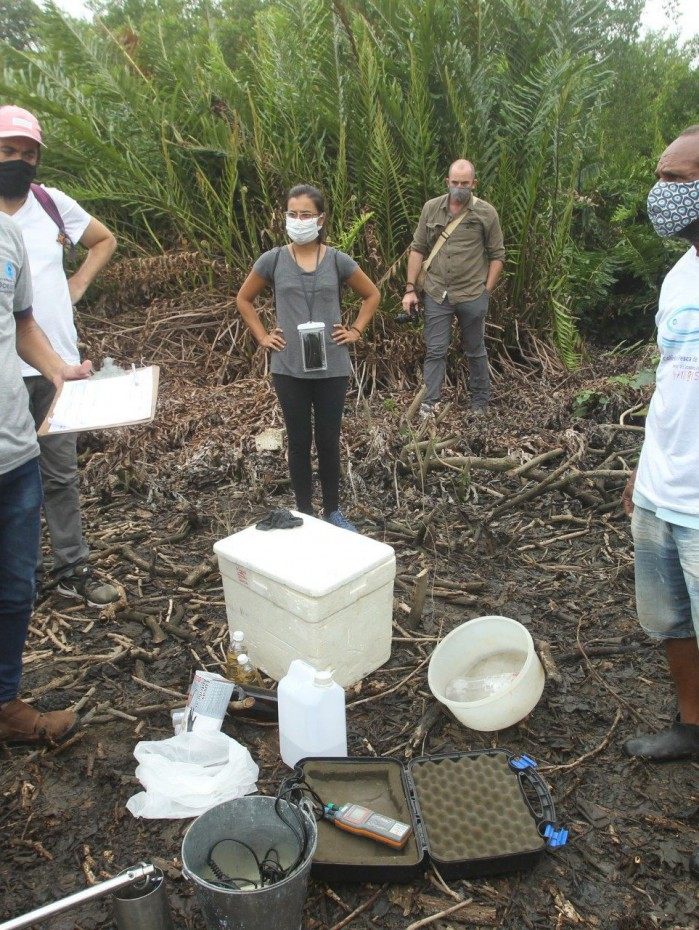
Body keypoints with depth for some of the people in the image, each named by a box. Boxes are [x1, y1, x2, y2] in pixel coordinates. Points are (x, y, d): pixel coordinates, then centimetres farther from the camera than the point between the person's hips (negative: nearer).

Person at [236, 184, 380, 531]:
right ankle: (304, 512, 24)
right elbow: (244, 299, 12)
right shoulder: (273, 260, -2)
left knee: (328, 440, 9)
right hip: (290, 369, 0)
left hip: (332, 368, 0)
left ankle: (333, 511, 25)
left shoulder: (338, 261, -2)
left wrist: (356, 330, 3)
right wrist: (262, 336, 3)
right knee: (299, 441, 10)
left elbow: (372, 294, 13)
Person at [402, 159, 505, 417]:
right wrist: (410, 289, 1)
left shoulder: (486, 213, -2)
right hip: (436, 294, 1)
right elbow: (417, 249, 6)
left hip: (472, 296, -1)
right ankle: (429, 405, 9)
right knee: (435, 352, 3)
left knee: (475, 351, 13)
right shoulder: (431, 209, 4)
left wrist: (486, 291, -4)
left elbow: (497, 256, 1)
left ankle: (480, 403, 27)